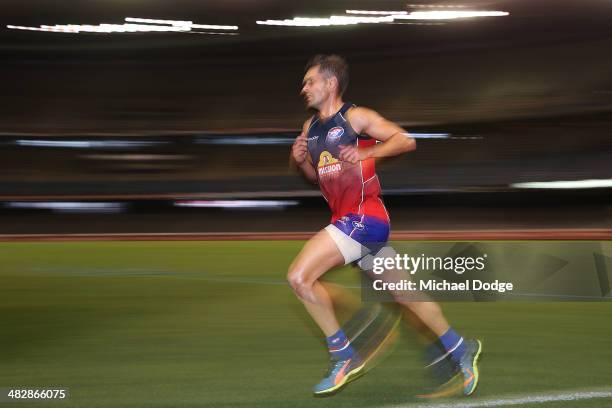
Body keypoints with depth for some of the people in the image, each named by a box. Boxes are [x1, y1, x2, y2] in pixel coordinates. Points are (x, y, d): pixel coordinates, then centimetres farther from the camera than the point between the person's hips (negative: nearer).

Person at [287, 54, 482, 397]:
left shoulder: (355, 116, -7)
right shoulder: (310, 127, 16)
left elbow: (407, 140, -11)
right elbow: (315, 176, 25)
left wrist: (366, 153, -24)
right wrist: (300, 161, 4)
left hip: (363, 217, -9)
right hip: (347, 220, 9)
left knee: (299, 276, -16)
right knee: (404, 293, 14)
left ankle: (344, 357, -7)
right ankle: (460, 350, 26)